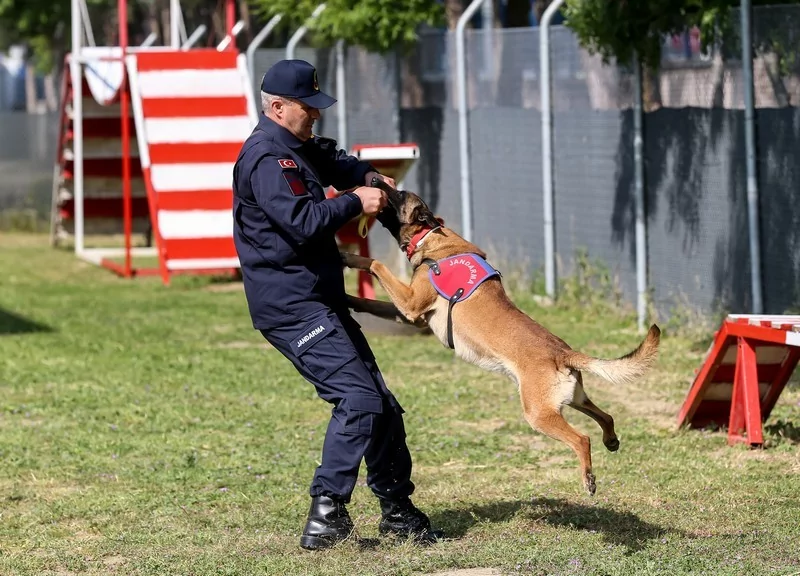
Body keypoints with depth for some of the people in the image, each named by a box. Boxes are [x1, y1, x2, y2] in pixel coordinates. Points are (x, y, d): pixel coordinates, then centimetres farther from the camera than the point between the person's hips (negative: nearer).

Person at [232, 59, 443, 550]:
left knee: (380, 402, 13)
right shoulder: (266, 157, -16)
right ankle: (326, 514, -18)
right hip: (290, 305, -11)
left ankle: (397, 509, 22)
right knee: (359, 398, -20)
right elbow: (302, 221, -26)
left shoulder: (297, 148, 17)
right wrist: (355, 202, -14)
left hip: (320, 300, 11)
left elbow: (329, 158, 36)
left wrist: (365, 174, 15)